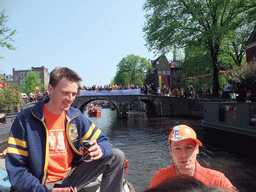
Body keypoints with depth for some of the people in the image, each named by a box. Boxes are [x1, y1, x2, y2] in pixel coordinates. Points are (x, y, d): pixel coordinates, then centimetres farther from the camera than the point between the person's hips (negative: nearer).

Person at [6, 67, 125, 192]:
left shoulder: (76, 117, 1)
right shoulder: (25, 120, -10)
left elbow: (102, 141, 5)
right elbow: (15, 167, -11)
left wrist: (99, 149, -20)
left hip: (73, 176, 4)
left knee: (117, 156, -6)